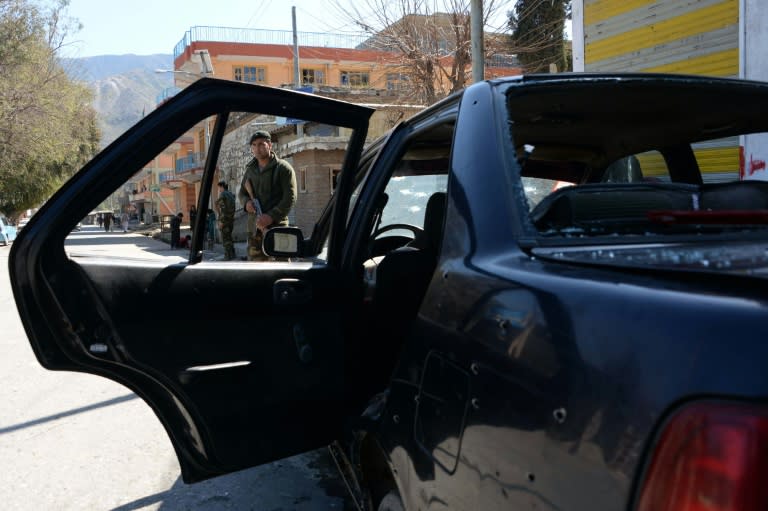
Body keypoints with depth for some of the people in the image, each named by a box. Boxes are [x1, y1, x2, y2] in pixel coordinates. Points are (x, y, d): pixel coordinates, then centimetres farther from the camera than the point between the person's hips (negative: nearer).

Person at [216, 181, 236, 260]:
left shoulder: (222, 194, -11)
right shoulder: (231, 194, 16)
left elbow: (223, 208, -18)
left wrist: (221, 221, -19)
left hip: (225, 219, -9)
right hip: (231, 218, 9)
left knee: (225, 238, -6)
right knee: (229, 237, 15)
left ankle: (228, 255, -8)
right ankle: (232, 254, 17)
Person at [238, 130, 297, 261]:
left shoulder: (283, 168, -3)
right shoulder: (250, 169, 15)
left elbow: (290, 197, -10)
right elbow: (241, 192, 25)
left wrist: (272, 216, -21)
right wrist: (246, 202, 0)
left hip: (276, 225, -6)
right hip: (254, 226, 6)